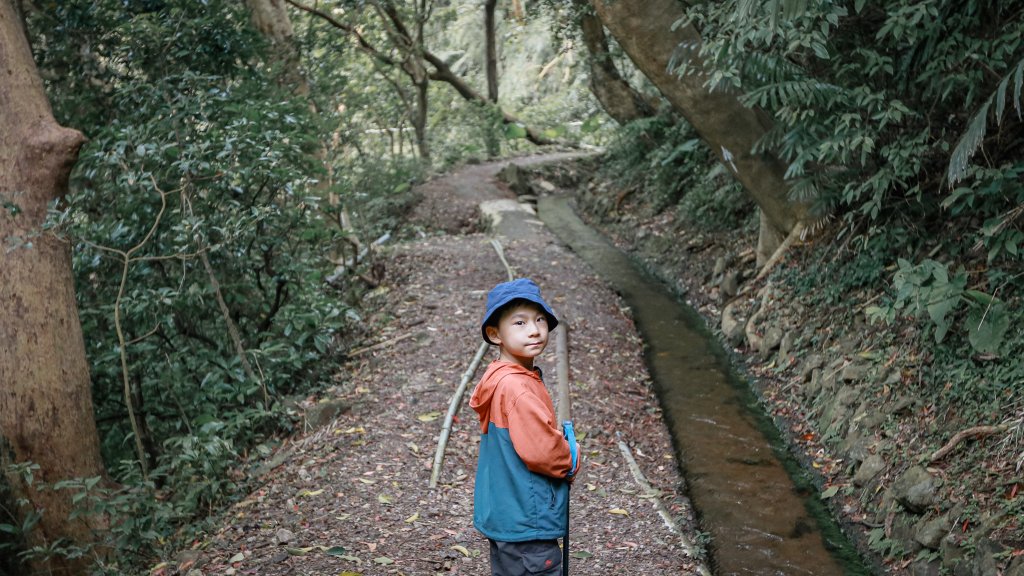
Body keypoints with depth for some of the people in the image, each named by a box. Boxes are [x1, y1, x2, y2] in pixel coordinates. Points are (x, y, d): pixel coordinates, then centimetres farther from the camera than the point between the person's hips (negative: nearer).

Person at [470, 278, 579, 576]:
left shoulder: (501, 380, 7)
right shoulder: (516, 387, -24)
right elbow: (542, 451, -25)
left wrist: (560, 438, 1)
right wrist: (571, 461, -7)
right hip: (527, 523, -10)